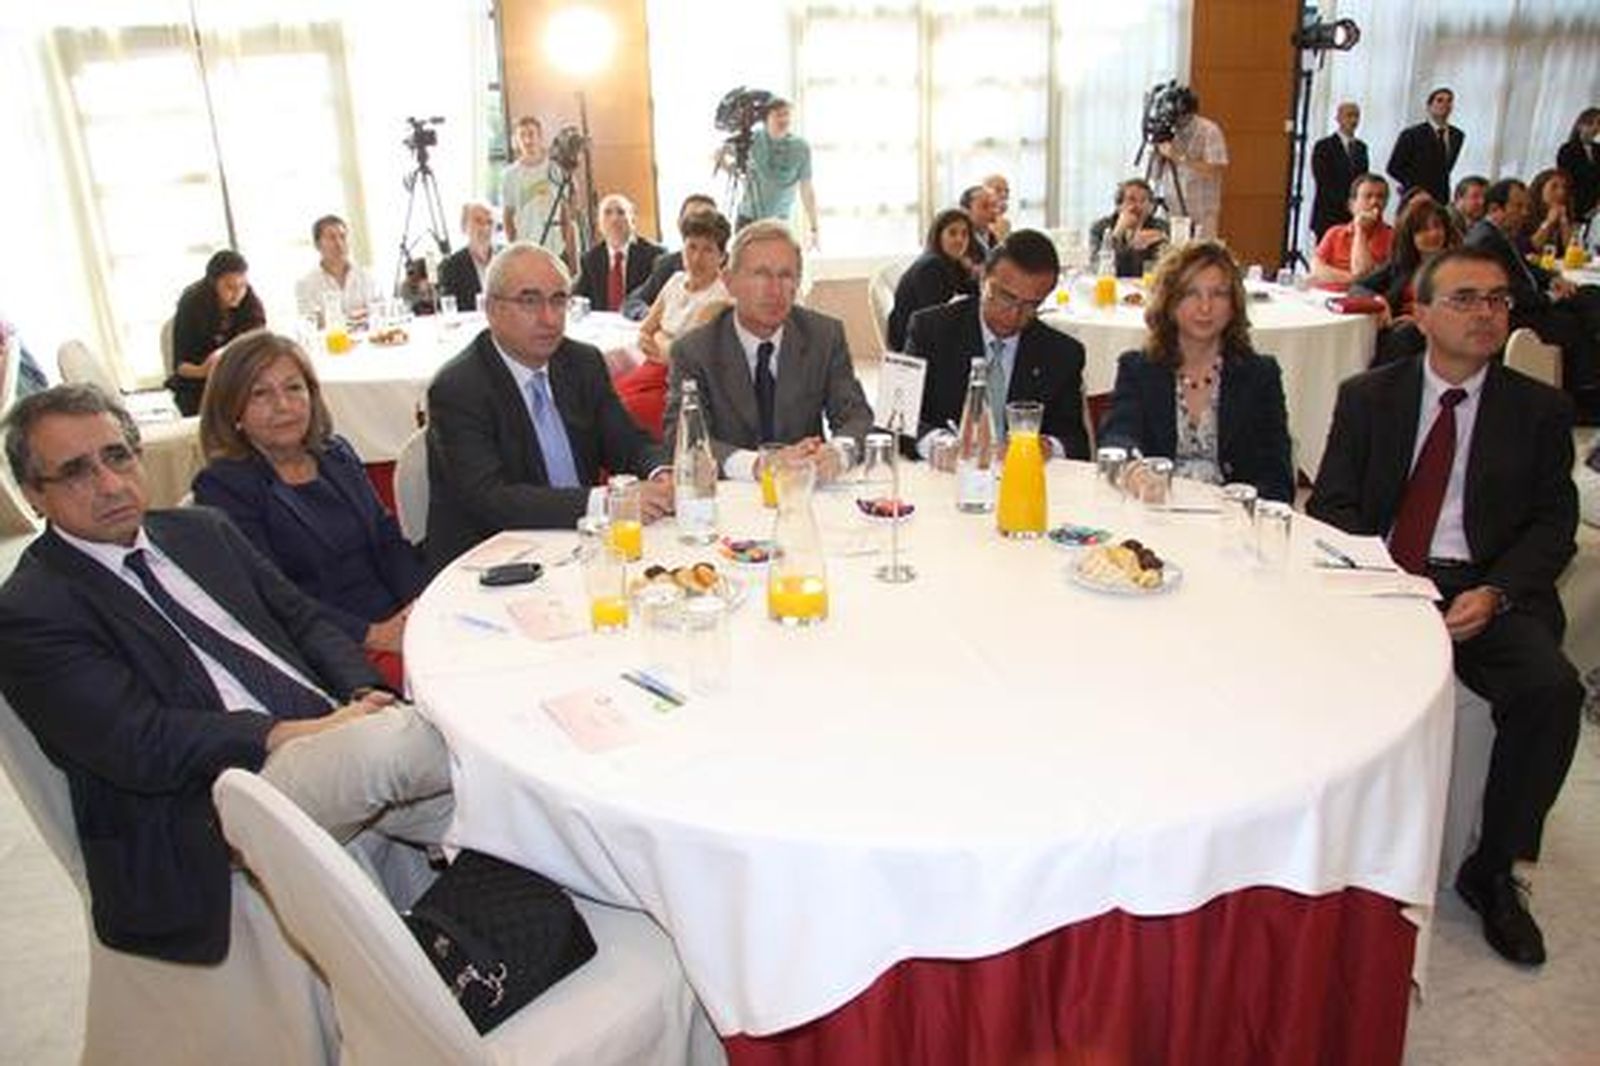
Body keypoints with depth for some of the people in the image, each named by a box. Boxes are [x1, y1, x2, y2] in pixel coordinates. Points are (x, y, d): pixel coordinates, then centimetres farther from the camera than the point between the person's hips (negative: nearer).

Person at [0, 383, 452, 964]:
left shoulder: (202, 530, 18)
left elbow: (303, 617, 16)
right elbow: (136, 746, -13)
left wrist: (362, 694, -4)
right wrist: (286, 733, -19)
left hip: (327, 727, 7)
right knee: (394, 738, -31)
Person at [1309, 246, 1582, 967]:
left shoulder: (1539, 410, 11)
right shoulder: (1367, 396, 10)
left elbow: (1553, 525, 5)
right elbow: (1330, 503, 5)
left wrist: (1494, 593, -14)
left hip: (1488, 591, 1)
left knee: (1552, 688, -26)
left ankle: (1492, 871, -4)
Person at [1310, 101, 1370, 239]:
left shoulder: (1361, 147, 17)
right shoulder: (1324, 146, -2)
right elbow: (1324, 183, -9)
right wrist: (1345, 204, -15)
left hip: (1356, 216, 5)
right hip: (1330, 216, -5)